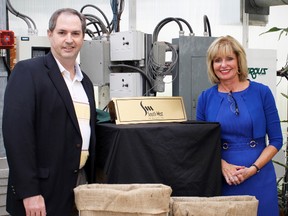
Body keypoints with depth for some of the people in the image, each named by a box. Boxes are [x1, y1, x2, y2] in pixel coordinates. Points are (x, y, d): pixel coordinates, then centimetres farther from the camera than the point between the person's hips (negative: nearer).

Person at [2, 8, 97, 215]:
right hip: (44, 191, -6)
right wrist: (29, 192, -20)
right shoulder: (27, 71, -9)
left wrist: (92, 183, 12)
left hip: (81, 184, 7)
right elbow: (16, 133, -16)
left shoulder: (85, 81, 13)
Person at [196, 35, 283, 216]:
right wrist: (223, 165, -10)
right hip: (221, 180, 1)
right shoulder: (206, 98, 3)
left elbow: (276, 140, 1)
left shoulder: (261, 92, -1)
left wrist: (253, 169, -12)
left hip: (259, 179, -1)